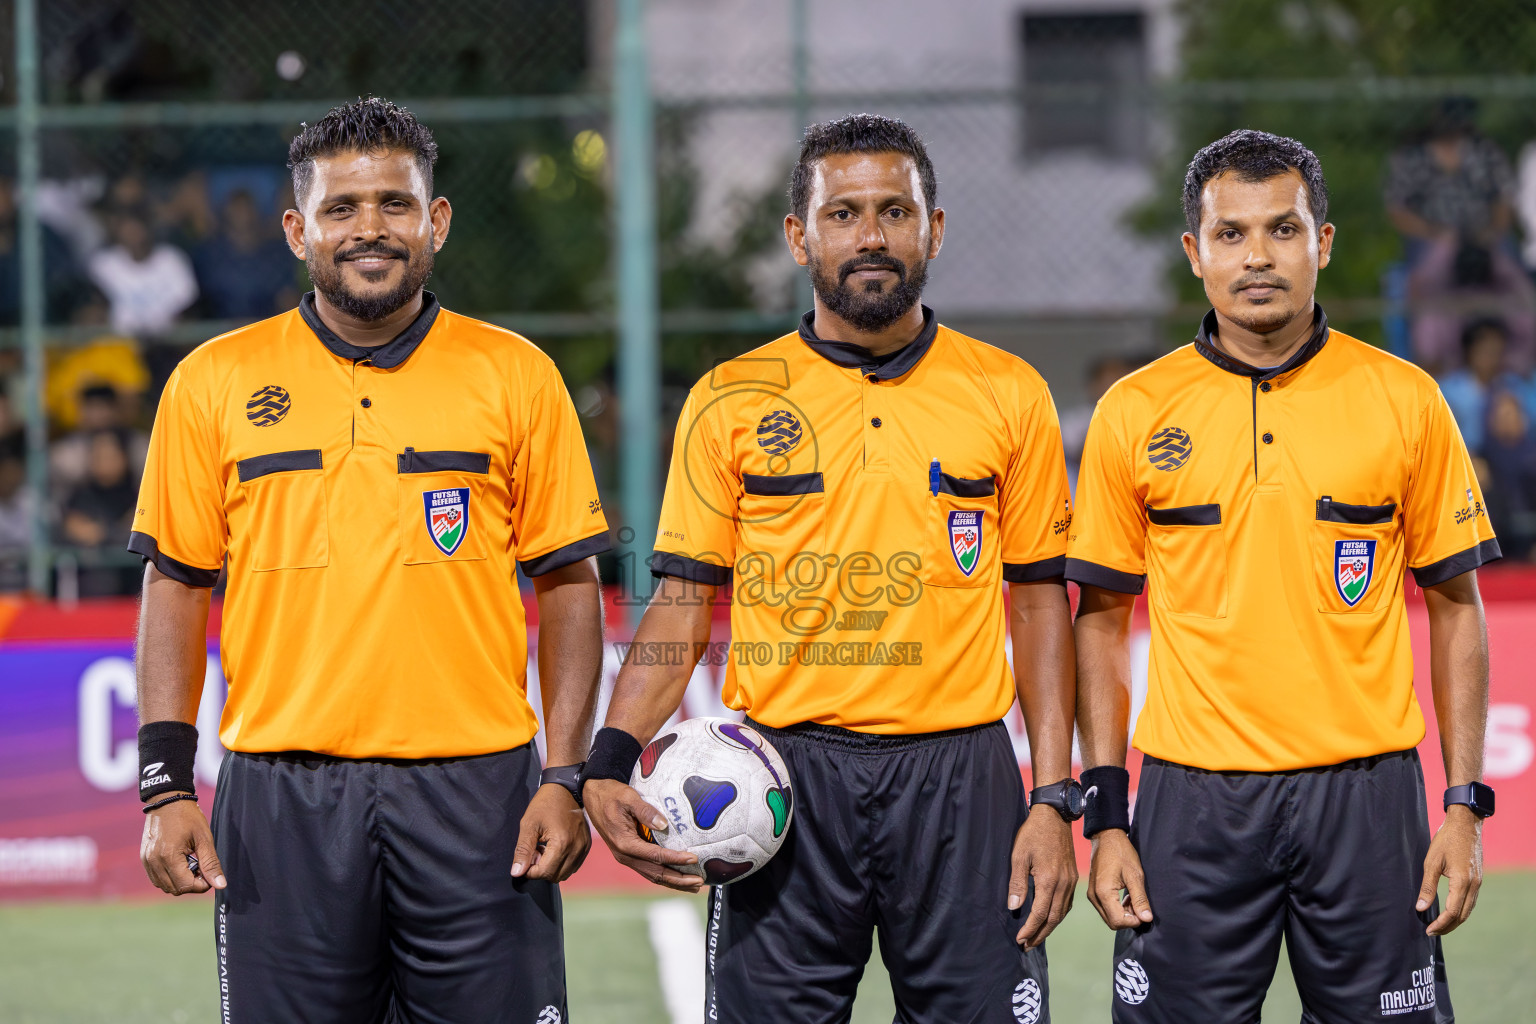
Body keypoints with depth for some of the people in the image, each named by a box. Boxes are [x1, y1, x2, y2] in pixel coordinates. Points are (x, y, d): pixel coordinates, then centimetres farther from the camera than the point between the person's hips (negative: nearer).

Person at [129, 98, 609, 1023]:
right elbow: (176, 587, 9)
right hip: (281, 798, 0)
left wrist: (567, 778, -2)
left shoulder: (516, 375, 6)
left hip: (476, 793, 0)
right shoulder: (215, 383, 6)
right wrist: (167, 784, 0)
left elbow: (569, 584, 7)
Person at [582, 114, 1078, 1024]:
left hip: (960, 779, 0)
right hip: (783, 777, 0)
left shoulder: (1010, 396, 6)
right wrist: (611, 762, -10)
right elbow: (681, 604, 4)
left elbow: (1039, 605, 8)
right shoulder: (731, 403, 4)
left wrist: (1055, 802, 0)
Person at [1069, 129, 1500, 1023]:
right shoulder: (1135, 413, 3)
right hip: (1192, 803, 0)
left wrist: (1465, 806, 0)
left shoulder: (1405, 401, 2)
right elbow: (1103, 618, 9)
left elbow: (1456, 606, 7)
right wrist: (1106, 814, 2)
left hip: (1364, 792, 0)